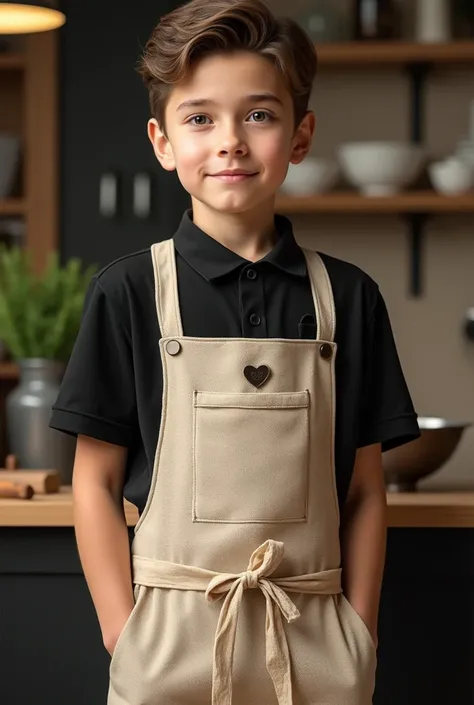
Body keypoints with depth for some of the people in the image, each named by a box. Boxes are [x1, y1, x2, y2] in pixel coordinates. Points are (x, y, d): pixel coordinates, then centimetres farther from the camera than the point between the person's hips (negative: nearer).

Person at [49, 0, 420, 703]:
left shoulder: (347, 298, 3)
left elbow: (364, 492, 6)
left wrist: (360, 641, 0)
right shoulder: (128, 292, -2)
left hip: (314, 641, 2)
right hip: (171, 636, -1)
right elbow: (97, 483, 0)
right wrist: (125, 639, -6)